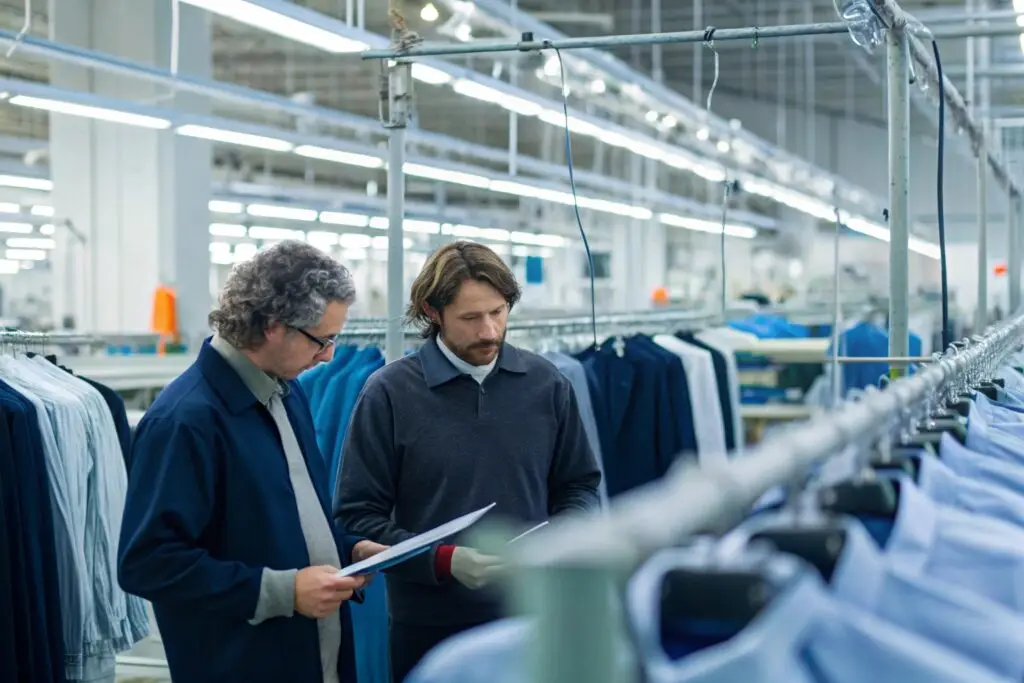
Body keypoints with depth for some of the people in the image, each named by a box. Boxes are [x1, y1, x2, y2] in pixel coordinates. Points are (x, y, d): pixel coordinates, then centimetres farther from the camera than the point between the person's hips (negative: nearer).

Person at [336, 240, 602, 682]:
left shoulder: (546, 384, 2)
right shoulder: (389, 392, -8)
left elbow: (579, 485, 12)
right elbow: (356, 516, -7)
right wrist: (444, 561, -19)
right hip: (431, 628, -2)